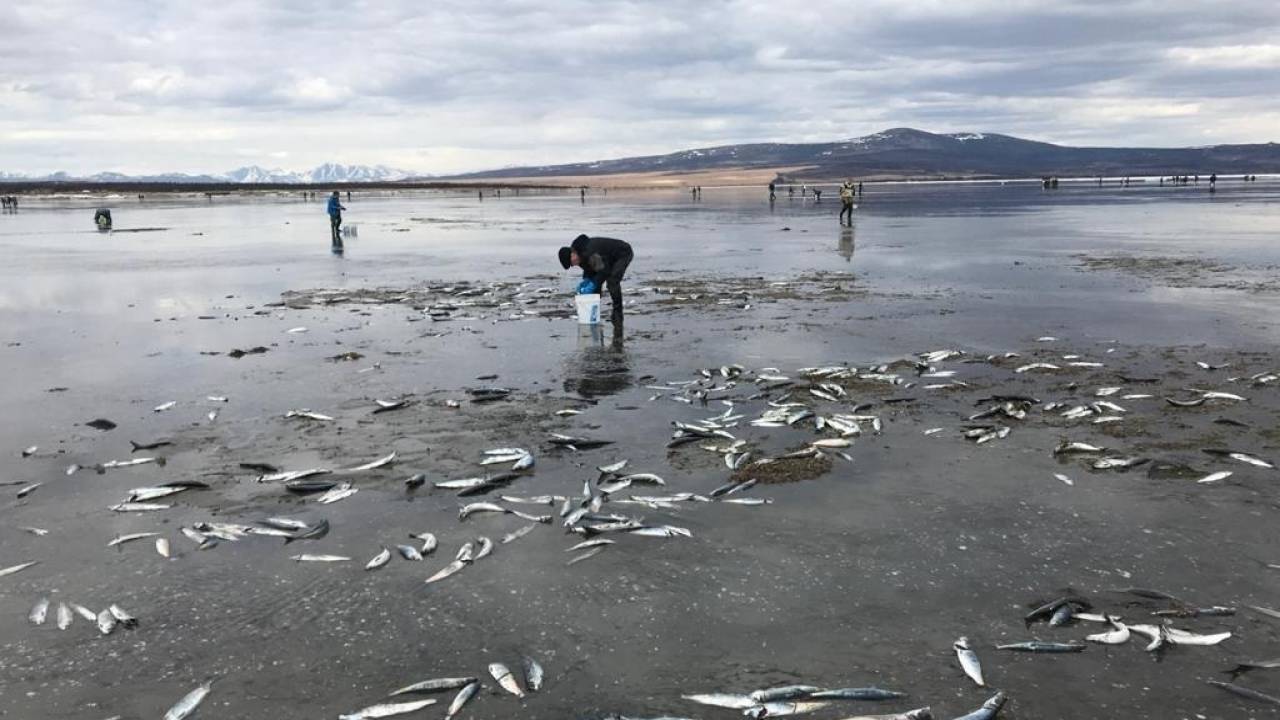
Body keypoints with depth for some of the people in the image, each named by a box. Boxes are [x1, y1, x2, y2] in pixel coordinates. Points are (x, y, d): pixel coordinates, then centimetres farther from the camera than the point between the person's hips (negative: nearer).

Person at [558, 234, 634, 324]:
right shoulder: (580, 253, -7)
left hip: (623, 253, -10)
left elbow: (605, 270, -35)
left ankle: (617, 315, -15)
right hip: (611, 258, 10)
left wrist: (592, 285, -33)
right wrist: (585, 281, -12)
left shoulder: (589, 253, -37)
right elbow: (589, 269, 5)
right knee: (596, 282, 1)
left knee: (612, 282, -24)